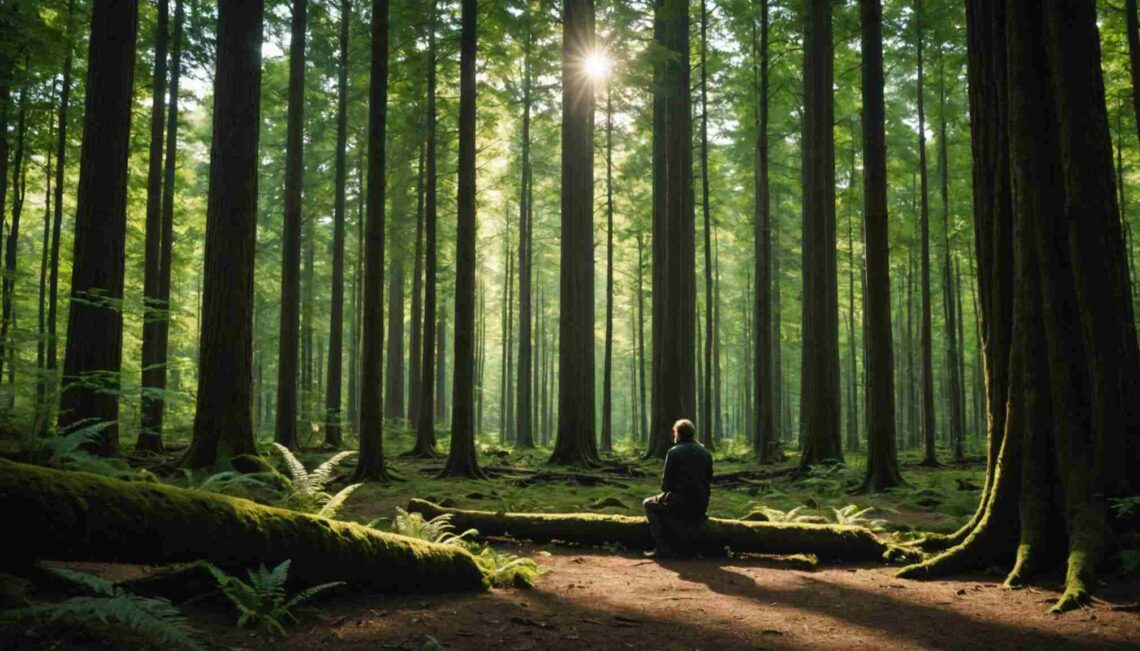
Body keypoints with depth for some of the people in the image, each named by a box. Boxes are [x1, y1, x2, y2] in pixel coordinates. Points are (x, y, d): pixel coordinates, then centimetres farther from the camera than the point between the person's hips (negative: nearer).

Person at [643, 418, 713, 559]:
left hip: (679, 502, -6)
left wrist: (668, 494, 16)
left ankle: (662, 548, 8)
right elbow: (708, 482, 10)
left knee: (648, 504, 20)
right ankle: (685, 546, 30)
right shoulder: (706, 453, 8)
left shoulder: (674, 452, -7)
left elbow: (666, 484, -5)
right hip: (700, 506, 6)